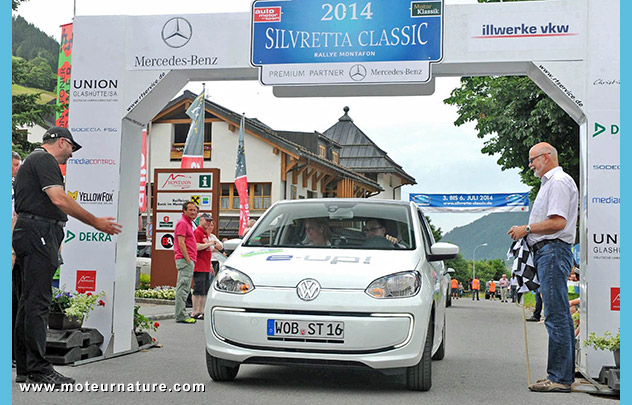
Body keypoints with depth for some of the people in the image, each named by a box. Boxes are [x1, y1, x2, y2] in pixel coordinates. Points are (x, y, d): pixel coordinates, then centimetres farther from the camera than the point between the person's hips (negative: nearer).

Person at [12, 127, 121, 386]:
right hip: (38, 234, -11)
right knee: (38, 302, -12)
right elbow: (59, 199, -19)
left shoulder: (32, 161, 26)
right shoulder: (44, 160, -7)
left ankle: (24, 367, 13)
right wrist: (96, 222, -16)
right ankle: (38, 368, -12)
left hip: (29, 235, 11)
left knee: (29, 302, 10)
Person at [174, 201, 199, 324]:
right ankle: (181, 316, -12)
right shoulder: (182, 223, -9)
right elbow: (181, 243, -17)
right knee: (183, 288, -11)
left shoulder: (189, 223, 22)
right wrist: (188, 259, -19)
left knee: (185, 288, 12)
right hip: (185, 260, -11)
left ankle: (182, 314, 17)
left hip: (189, 260, 11)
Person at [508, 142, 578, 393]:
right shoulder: (550, 182, 24)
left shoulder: (559, 182, -9)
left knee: (556, 316, -12)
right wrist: (527, 233, 16)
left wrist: (527, 229, -11)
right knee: (560, 316, 10)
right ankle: (564, 374, 14)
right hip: (547, 252, 11)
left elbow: (558, 222, -19)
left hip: (553, 250, -11)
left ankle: (559, 378, -12)